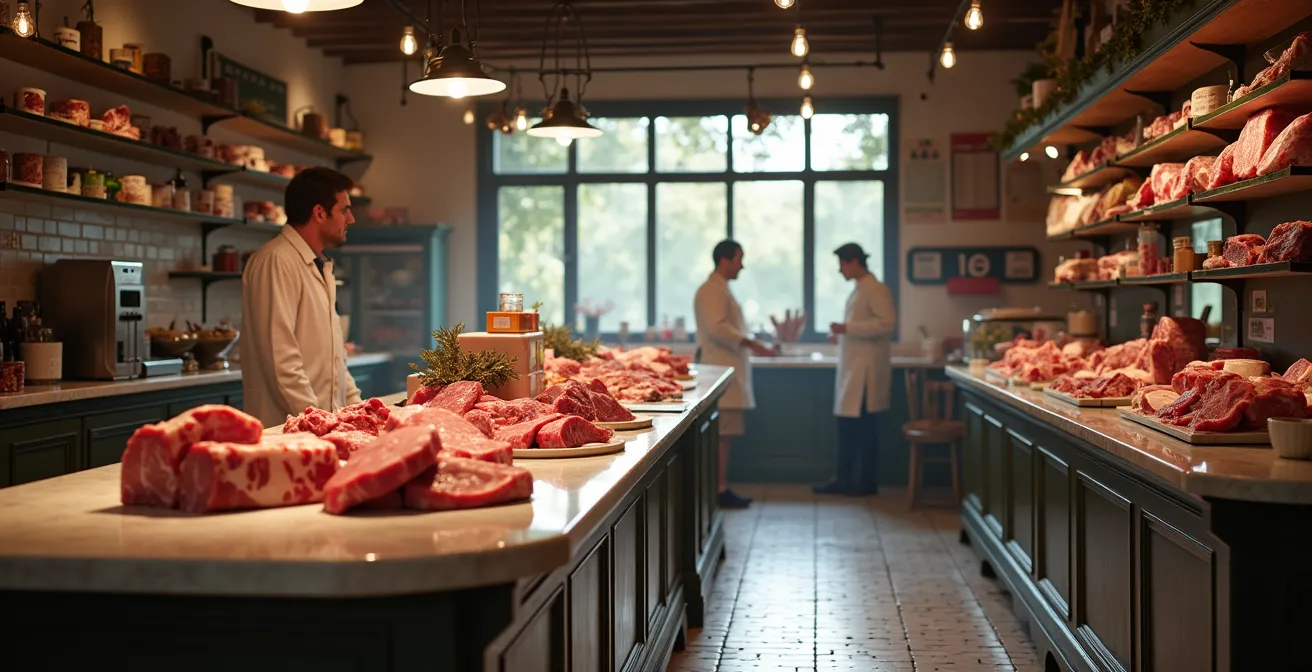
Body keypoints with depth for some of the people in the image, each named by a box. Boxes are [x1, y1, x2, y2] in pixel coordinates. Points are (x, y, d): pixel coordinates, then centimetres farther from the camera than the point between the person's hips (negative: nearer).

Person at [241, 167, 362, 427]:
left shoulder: (320, 266, 18)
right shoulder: (276, 261, -12)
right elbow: (280, 357, -18)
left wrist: (355, 404, 12)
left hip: (326, 421, 8)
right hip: (283, 426, -8)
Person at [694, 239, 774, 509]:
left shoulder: (721, 290, 21)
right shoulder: (712, 290, -11)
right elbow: (717, 328, -22)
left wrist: (749, 345, 20)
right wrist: (749, 343, -21)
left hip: (730, 371, 10)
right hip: (722, 373, -10)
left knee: (725, 435, 10)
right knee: (722, 434, -9)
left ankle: (722, 489, 13)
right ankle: (720, 490, -8)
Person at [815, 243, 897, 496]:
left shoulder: (876, 290, -11)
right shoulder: (858, 290, 16)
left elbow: (887, 322, -22)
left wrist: (848, 328, -22)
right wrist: (842, 334, 11)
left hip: (866, 371, -9)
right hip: (851, 369, 9)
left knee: (863, 428, -2)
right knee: (847, 427, 10)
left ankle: (867, 482, 7)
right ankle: (843, 481, 15)